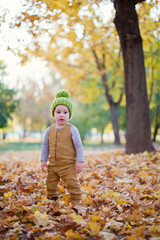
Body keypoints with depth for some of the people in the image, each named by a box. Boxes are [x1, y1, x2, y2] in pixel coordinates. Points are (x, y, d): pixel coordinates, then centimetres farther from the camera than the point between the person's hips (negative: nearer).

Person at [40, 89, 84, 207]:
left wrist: (80, 162, -11)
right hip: (53, 165, 5)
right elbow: (45, 146, 13)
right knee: (50, 184, 15)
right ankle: (52, 199, 34)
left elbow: (79, 146, -7)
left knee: (73, 184, -3)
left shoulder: (72, 129, -8)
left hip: (69, 165, -4)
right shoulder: (50, 130, 4)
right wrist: (43, 160, 8)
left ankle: (76, 203, 11)